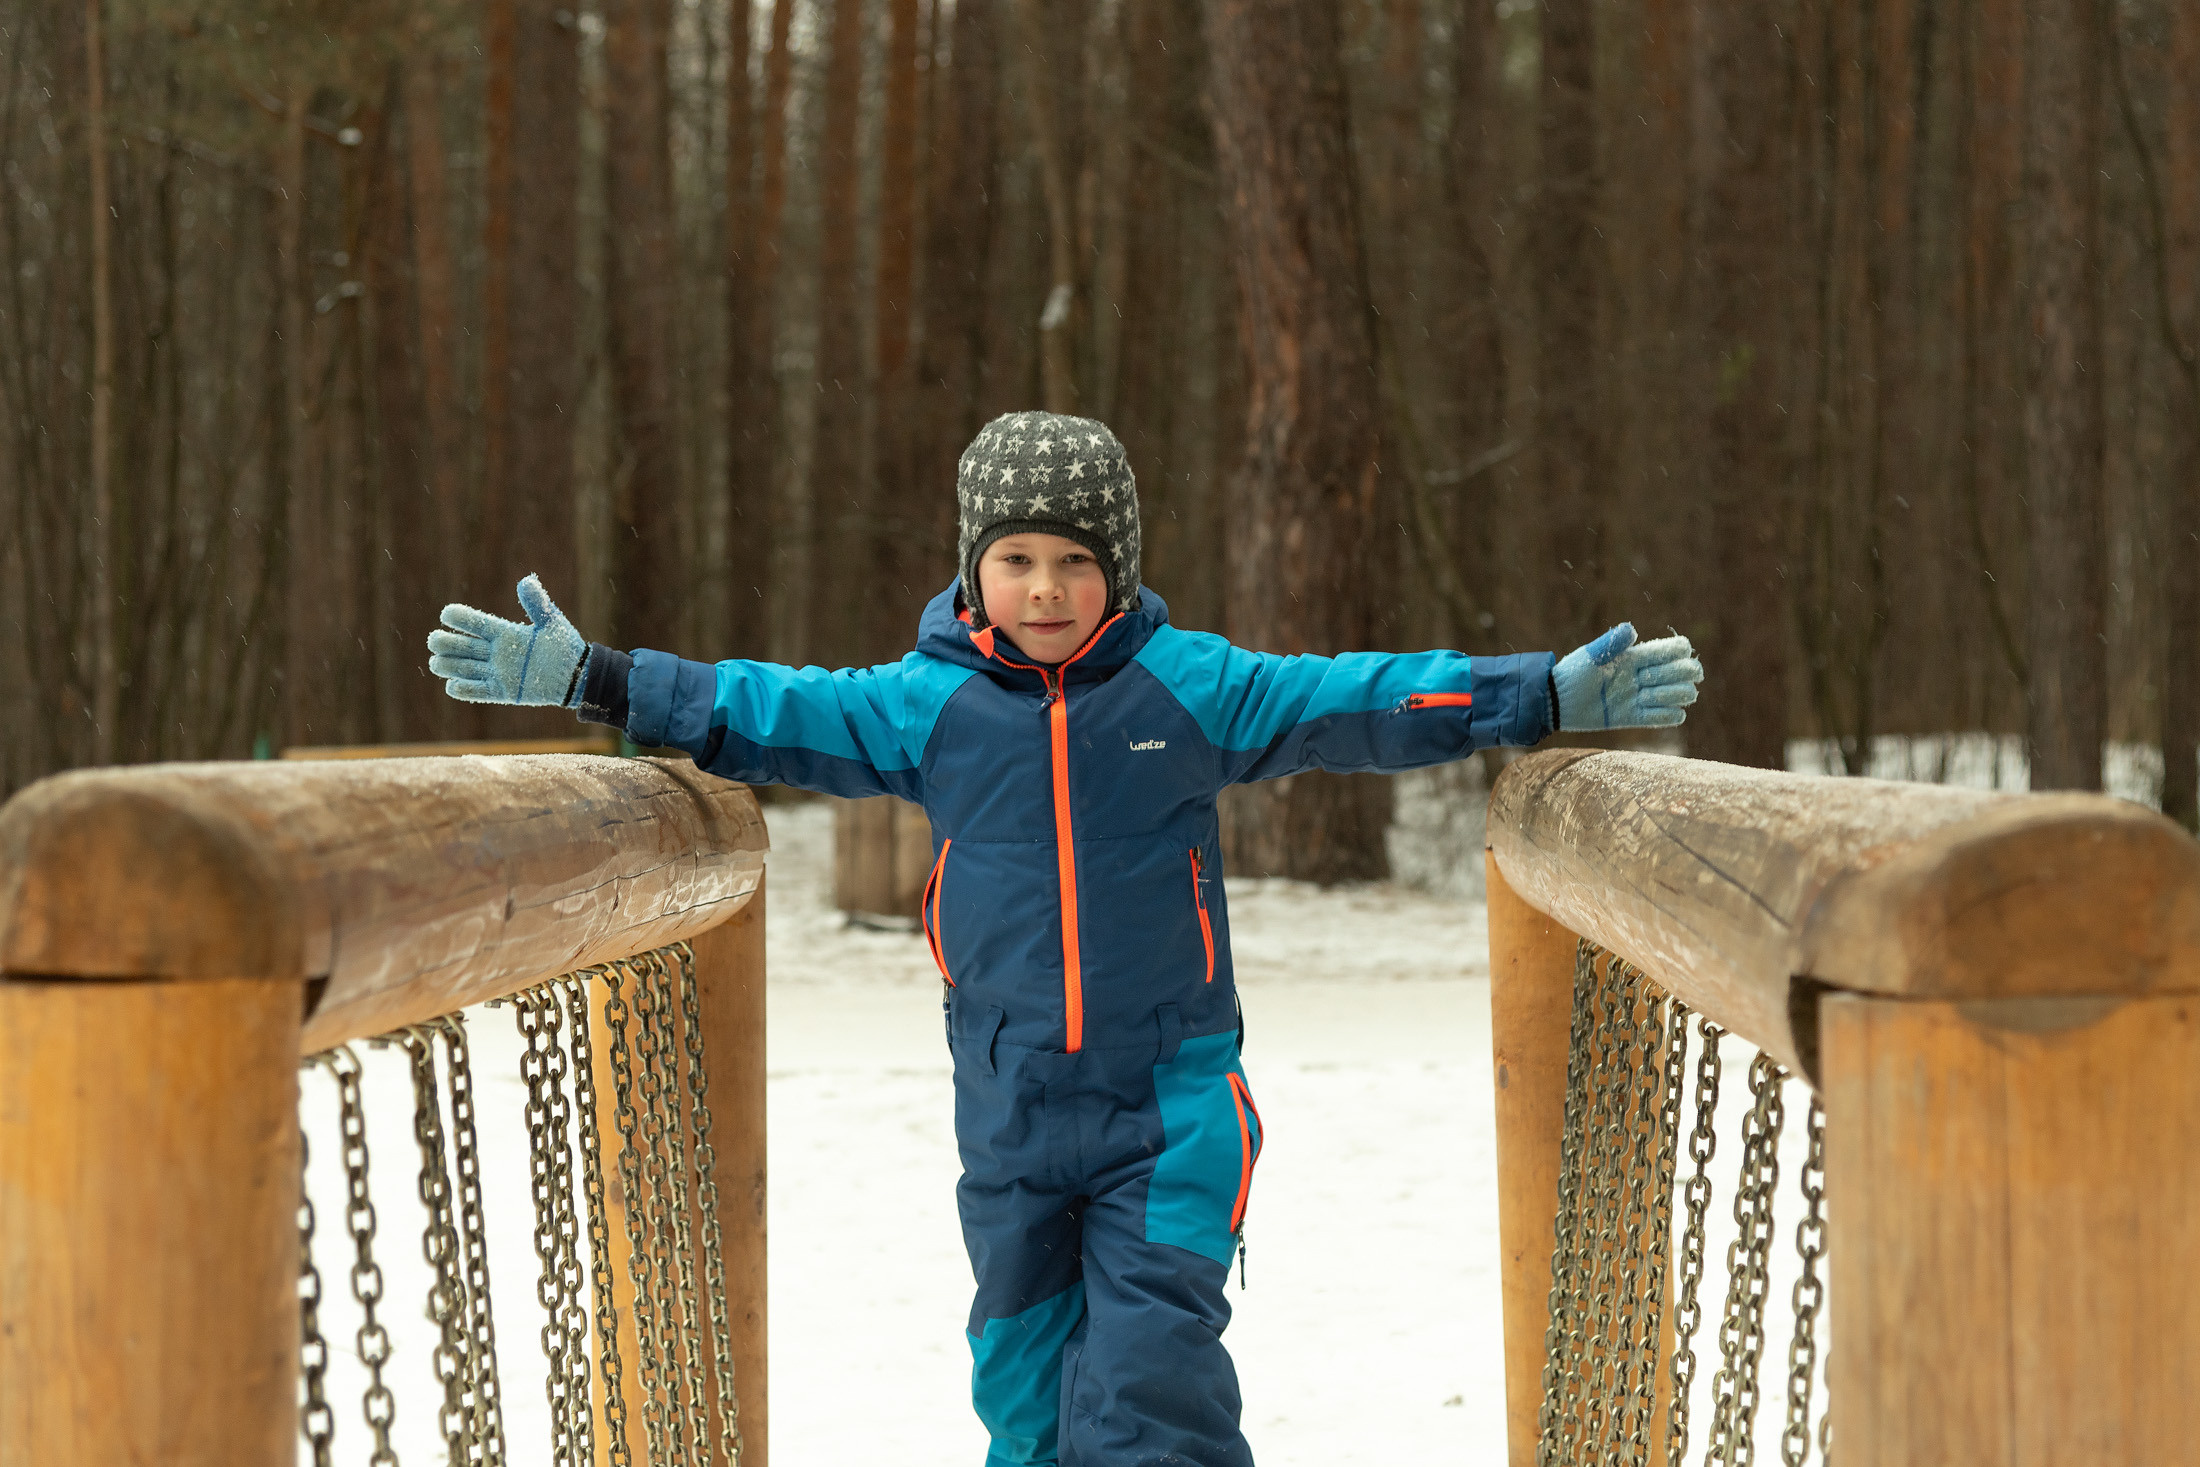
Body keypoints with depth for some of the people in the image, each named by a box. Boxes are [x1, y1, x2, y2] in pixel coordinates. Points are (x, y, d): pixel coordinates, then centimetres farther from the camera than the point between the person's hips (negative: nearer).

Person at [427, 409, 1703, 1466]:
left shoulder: (1193, 687, -3)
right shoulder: (927, 703, 2)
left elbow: (1354, 701, -2)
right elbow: (768, 711, 8)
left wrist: (1552, 695, -7)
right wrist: (588, 679, 3)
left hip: (1171, 1101, -3)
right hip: (1011, 1105, 3)